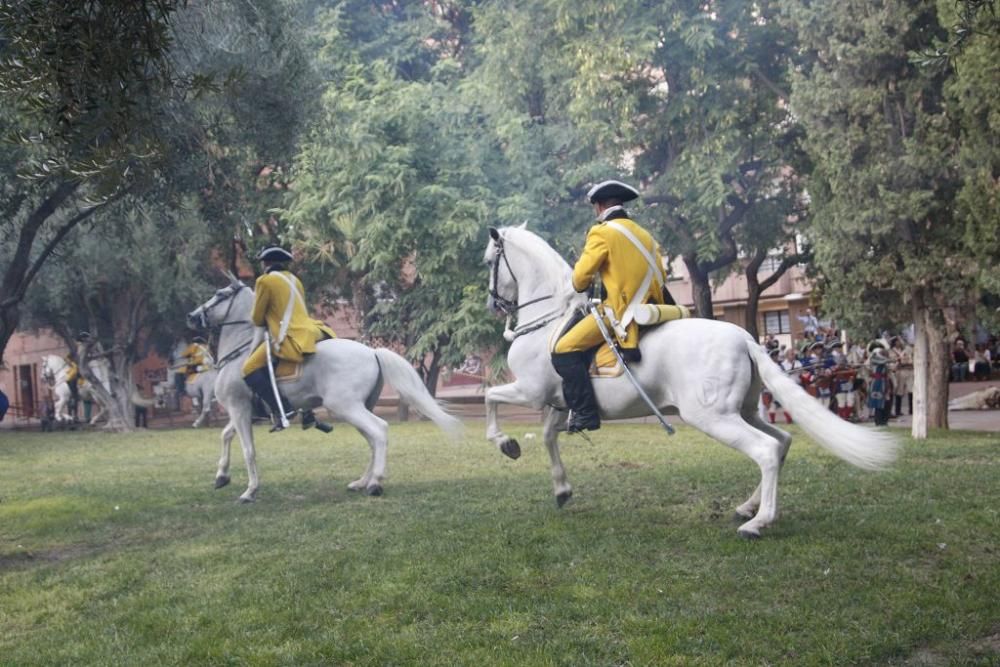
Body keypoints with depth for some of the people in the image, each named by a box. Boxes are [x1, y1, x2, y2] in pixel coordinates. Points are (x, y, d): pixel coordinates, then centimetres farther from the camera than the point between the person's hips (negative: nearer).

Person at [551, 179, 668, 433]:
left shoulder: (602, 232, -5)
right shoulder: (643, 233, 18)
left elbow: (581, 276, -7)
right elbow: (659, 274, 19)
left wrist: (580, 288, 14)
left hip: (620, 309, -9)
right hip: (648, 306, 9)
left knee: (564, 350, -9)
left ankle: (585, 413, -16)